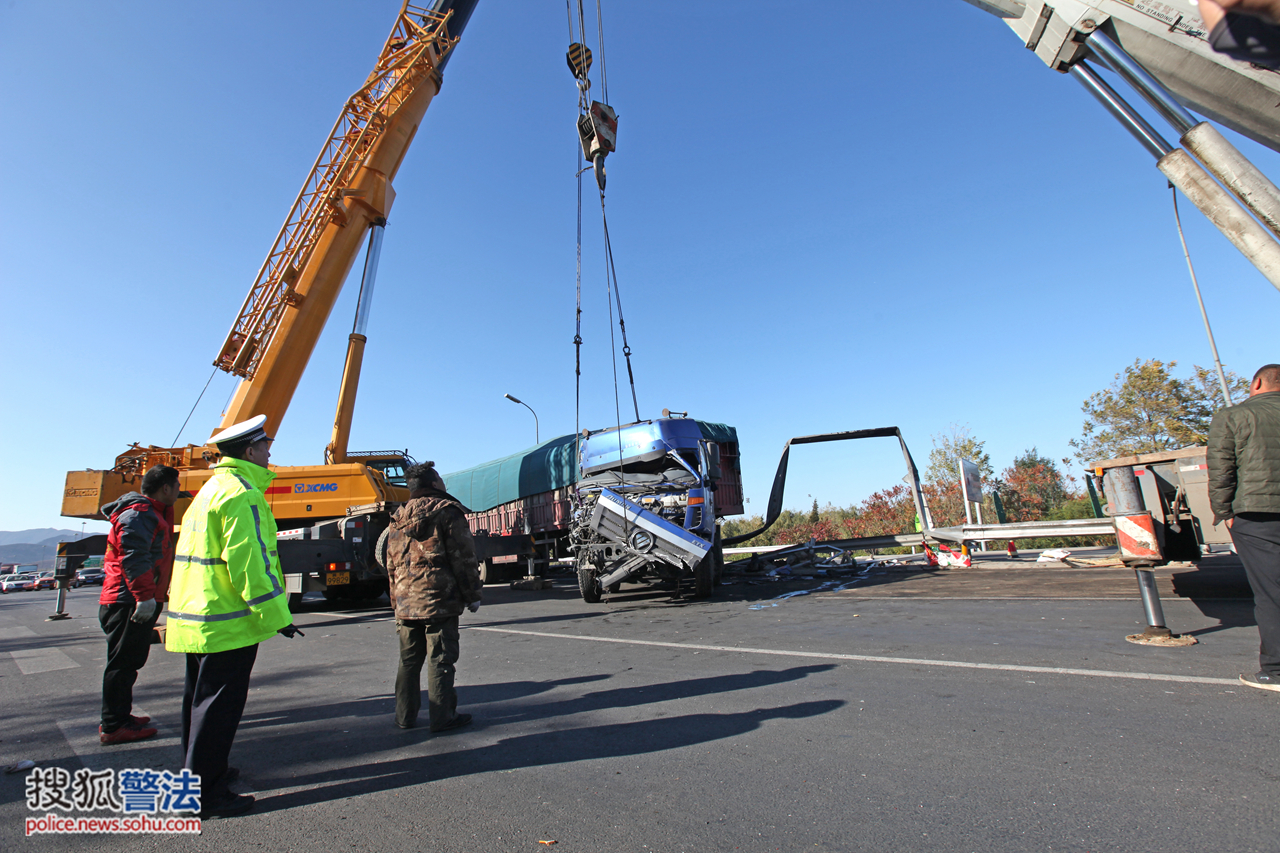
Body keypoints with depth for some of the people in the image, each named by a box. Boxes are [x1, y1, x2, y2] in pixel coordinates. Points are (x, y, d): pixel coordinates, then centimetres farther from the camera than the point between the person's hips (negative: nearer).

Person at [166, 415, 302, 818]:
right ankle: (205, 793, 9)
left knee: (201, 700, 21)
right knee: (218, 706, 0)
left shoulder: (210, 489, 15)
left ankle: (202, 771, 36)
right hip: (227, 622, -11)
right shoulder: (241, 493, -19)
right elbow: (249, 561, -24)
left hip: (196, 617, 11)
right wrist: (275, 615, -19)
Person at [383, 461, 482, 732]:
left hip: (406, 603, 7)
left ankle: (405, 716, 23)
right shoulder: (447, 511, -7)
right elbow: (463, 558, -10)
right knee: (441, 659, 0)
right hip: (440, 600, -6)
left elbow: (391, 563, 18)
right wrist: (472, 595, -3)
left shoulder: (399, 517, 14)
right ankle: (442, 717, 5)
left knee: (408, 660, 15)